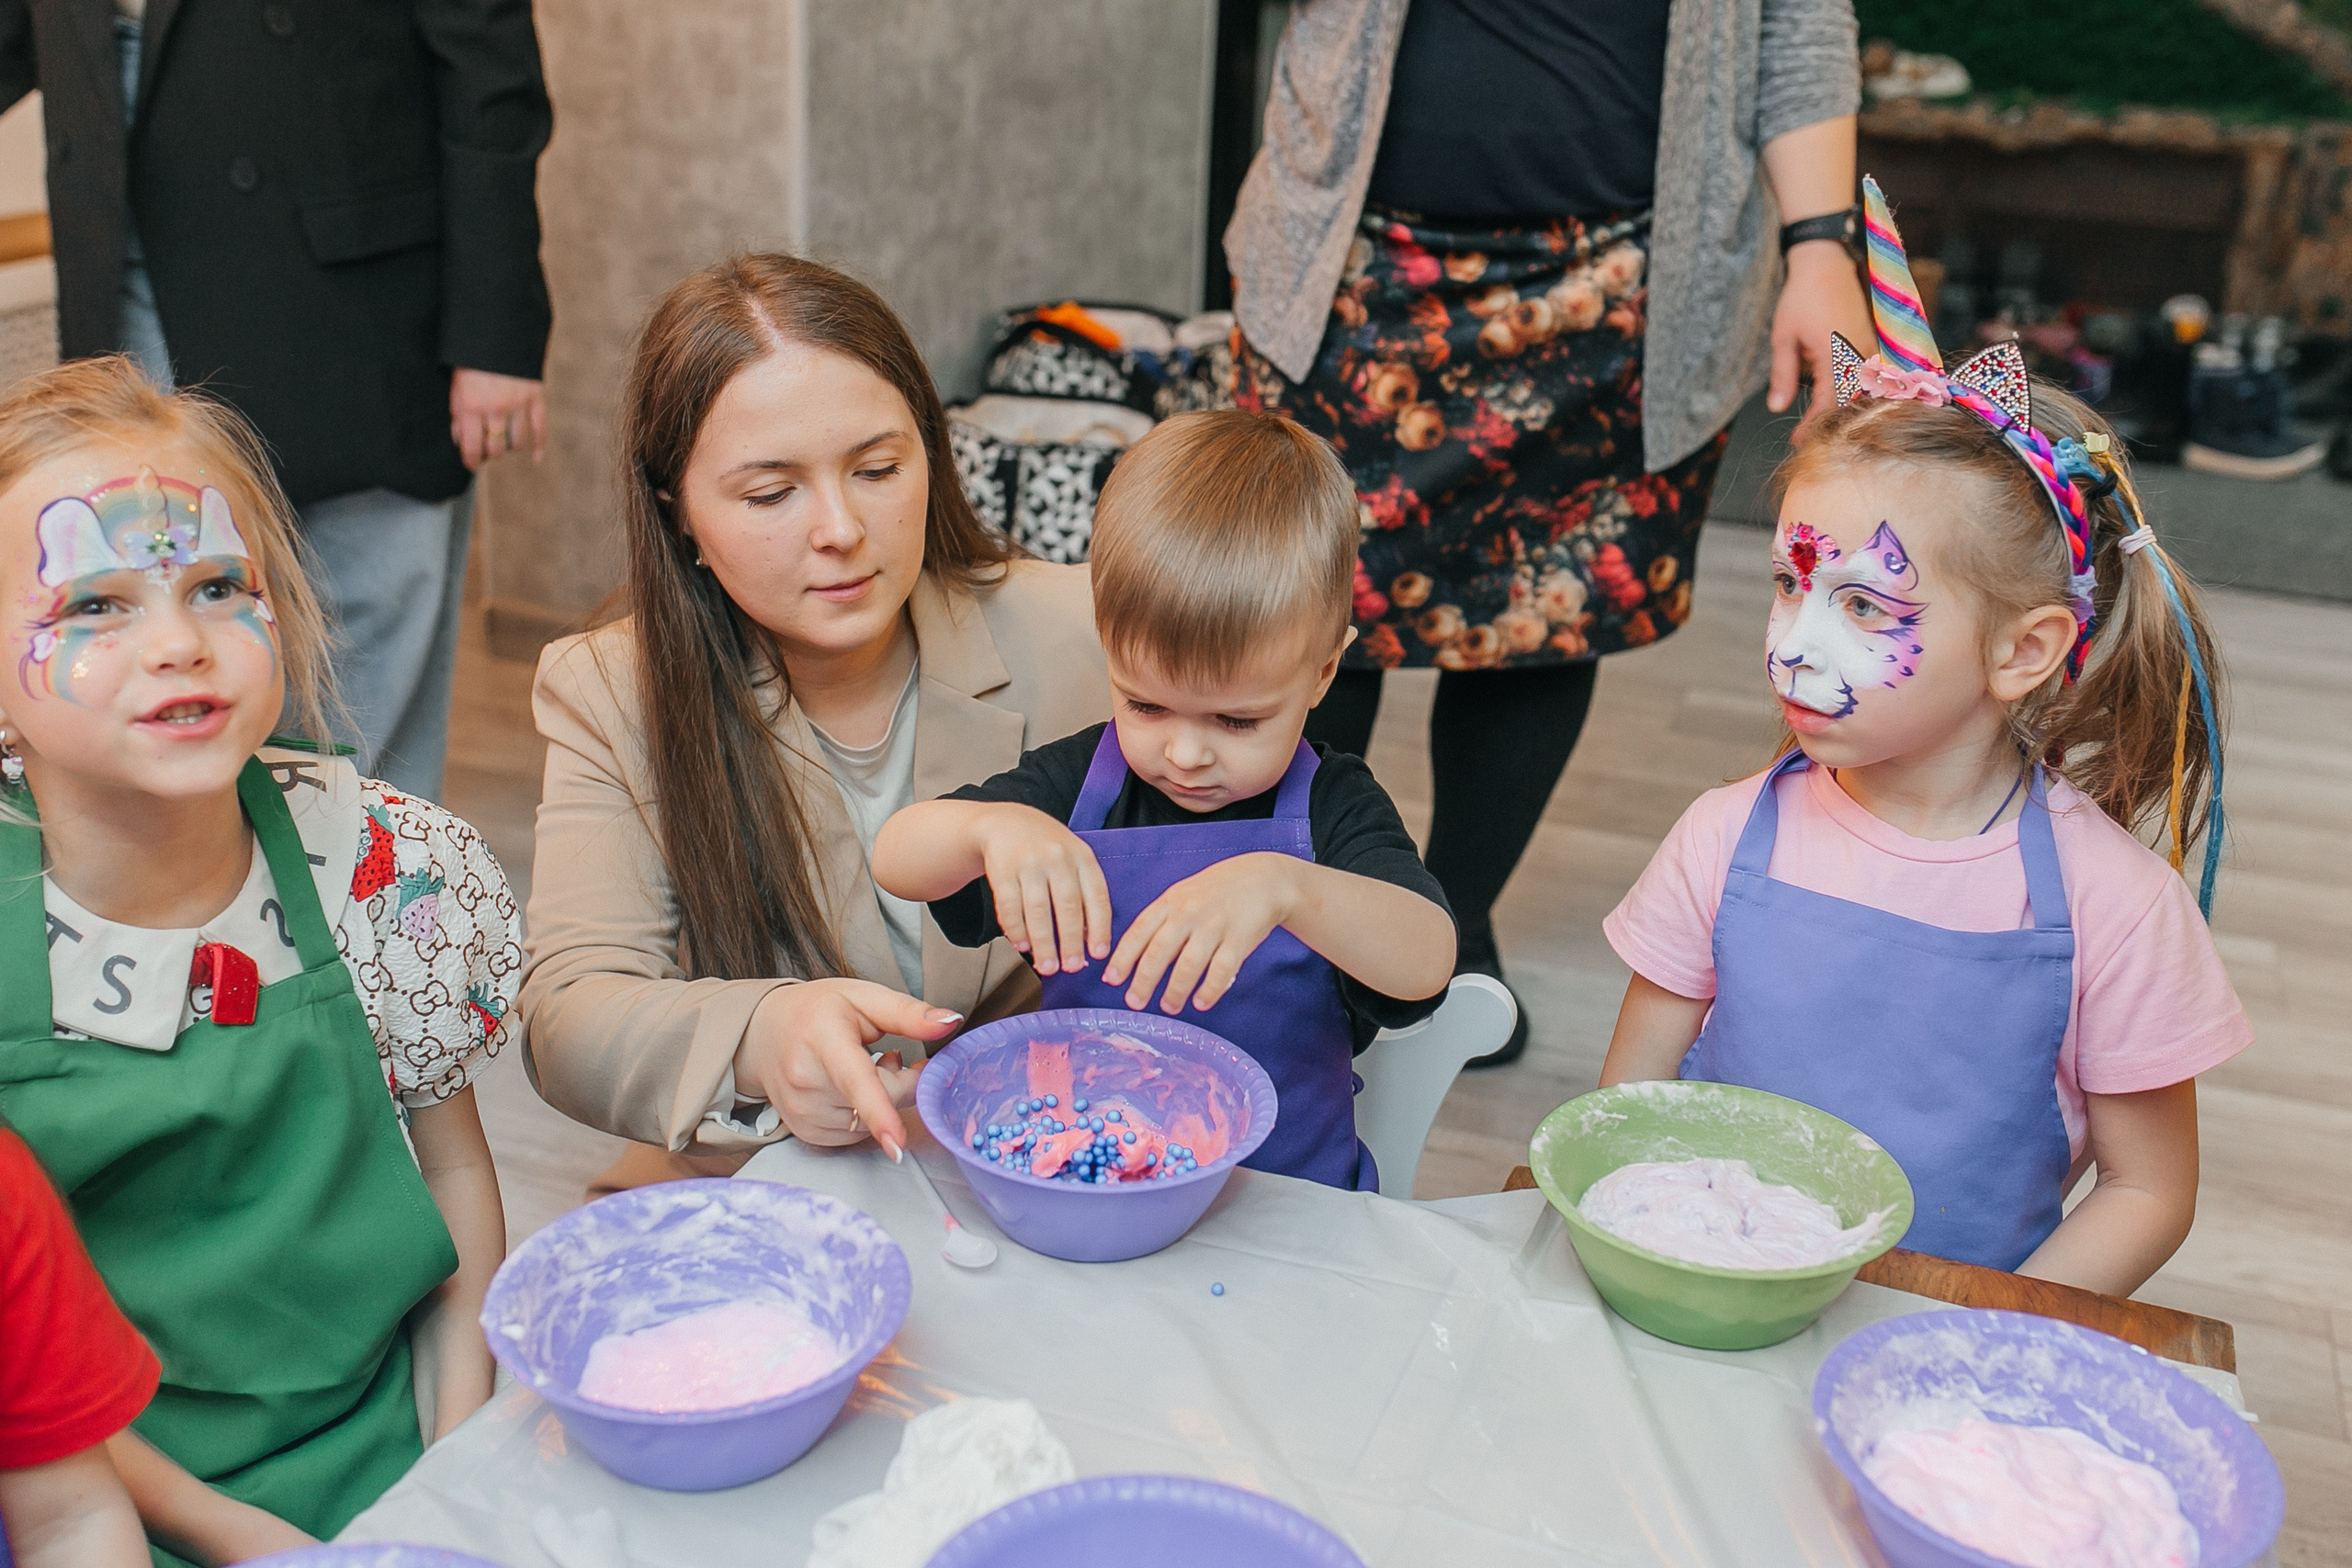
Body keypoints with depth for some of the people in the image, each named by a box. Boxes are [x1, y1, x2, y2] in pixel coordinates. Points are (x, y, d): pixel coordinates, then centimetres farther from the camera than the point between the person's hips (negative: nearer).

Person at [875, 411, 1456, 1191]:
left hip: (1287, 1197, -1)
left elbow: (1426, 964, -24)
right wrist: (993, 826, -28)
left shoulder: (1333, 808, -7)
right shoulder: (1078, 782, 0)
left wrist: (1285, 888, -42)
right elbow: (893, 859, -6)